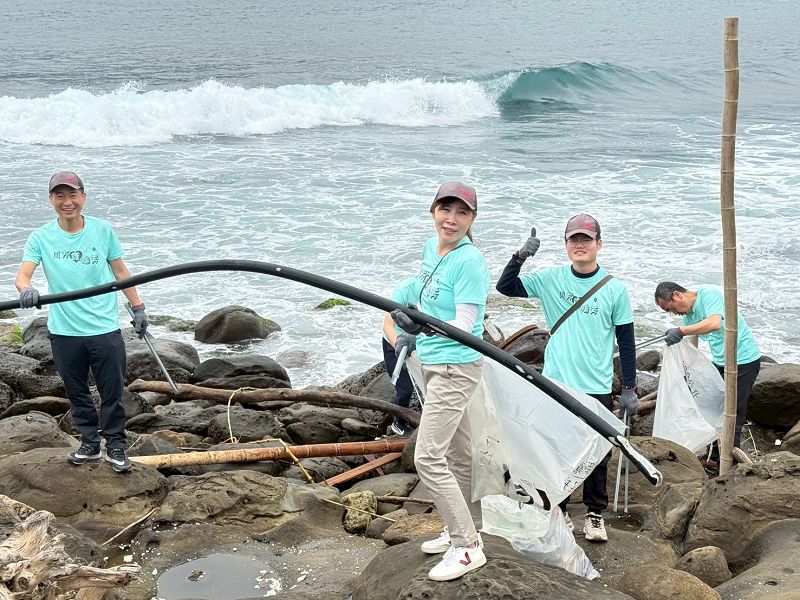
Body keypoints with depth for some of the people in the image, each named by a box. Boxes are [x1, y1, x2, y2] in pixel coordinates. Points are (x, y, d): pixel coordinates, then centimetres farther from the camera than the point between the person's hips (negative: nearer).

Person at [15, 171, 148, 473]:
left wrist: (138, 308, 8)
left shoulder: (103, 230, -2)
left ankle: (116, 446, 20)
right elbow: (23, 275, -13)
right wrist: (26, 289, -37)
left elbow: (120, 271, 6)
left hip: (105, 328, -1)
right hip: (64, 332, 1)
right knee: (77, 392, 14)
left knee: (112, 392, 5)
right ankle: (89, 443, 31)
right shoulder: (41, 237, -3)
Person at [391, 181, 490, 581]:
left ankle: (467, 548, -1)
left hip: (455, 368, -9)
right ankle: (465, 531, 29)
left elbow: (463, 326, -24)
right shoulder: (430, 248, 6)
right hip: (432, 364, 9)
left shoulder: (469, 261, -19)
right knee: (457, 454, 17)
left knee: (428, 458, -11)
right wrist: (412, 332, 25)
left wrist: (422, 326, -36)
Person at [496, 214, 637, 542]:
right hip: (555, 383, 1)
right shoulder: (550, 279, 0)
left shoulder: (615, 289, -2)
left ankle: (594, 514, 21)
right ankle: (558, 511, 24)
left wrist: (629, 388, 2)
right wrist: (520, 256, -16)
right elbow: (505, 287, -1)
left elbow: (626, 342, 2)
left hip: (597, 388, -1)